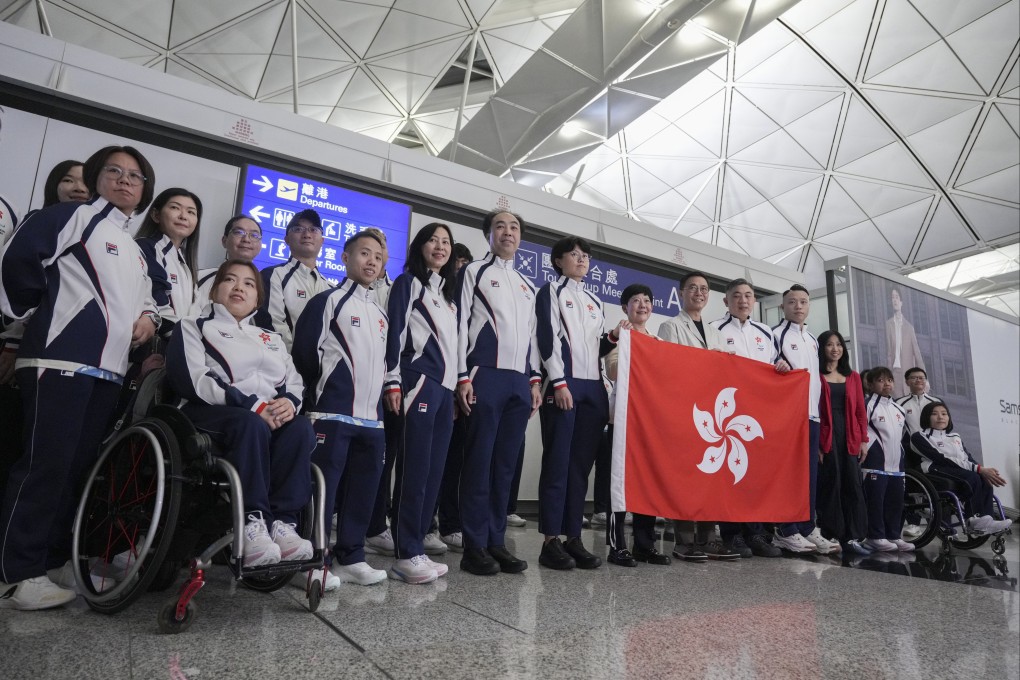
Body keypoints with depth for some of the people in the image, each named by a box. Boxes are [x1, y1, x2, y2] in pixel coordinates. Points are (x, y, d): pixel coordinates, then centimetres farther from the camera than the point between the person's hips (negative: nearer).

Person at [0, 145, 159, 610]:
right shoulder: (75, 216, 2)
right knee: (46, 463, -9)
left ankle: (53, 559, 17)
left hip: (108, 370, 8)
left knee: (78, 466, 8)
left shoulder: (136, 250, 25)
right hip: (60, 360, -7)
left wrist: (148, 315, 12)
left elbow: (144, 297, 34)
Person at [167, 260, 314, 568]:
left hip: (270, 415, 4)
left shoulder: (272, 339, 27)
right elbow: (192, 380, -7)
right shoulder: (194, 326, 12)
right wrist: (253, 406, -18)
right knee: (251, 424, -38)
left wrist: (289, 402, -12)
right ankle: (253, 523, -35)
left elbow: (295, 382, 15)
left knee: (301, 428, -29)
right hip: (210, 413, -4)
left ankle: (283, 522, -32)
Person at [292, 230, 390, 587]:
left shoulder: (381, 313, 19)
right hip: (332, 415, -6)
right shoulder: (327, 301, -2)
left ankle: (350, 557, 19)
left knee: (363, 491, 9)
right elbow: (305, 353, -6)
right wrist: (322, 394, 2)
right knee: (323, 489, -4)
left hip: (373, 417, 7)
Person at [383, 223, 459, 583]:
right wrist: (393, 382, -15)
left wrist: (458, 386, 16)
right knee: (415, 469, -9)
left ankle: (415, 548, 12)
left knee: (434, 470, 5)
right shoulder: (408, 282, 4)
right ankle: (407, 555, -4)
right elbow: (395, 331, -6)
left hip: (444, 387, 7)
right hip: (418, 382, -7)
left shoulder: (448, 293, 24)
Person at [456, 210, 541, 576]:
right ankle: (474, 547, 3)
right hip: (485, 376, -5)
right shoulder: (473, 272, 6)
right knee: (479, 460, -4)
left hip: (520, 381, 5)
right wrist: (463, 377, -10)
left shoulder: (527, 285, 23)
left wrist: (535, 380, 11)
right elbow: (460, 324, -2)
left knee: (505, 463, 6)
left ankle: (496, 542, 14)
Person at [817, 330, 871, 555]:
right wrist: (813, 439, -12)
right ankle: (830, 536, 3)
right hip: (825, 436, -4)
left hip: (850, 436, 4)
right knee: (830, 484, -3)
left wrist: (864, 439, 5)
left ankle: (853, 537, 6)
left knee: (853, 484, 1)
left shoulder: (853, 377, 16)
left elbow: (860, 410, 13)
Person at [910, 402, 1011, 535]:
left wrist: (982, 469, -13)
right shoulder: (919, 437, 5)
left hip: (963, 471, 6)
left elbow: (969, 458, 13)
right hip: (939, 470, -6)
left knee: (985, 478, -25)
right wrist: (979, 469, -16)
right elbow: (940, 459, -9)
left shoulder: (955, 437, 28)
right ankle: (975, 520, -26)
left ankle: (986, 518, -31)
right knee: (973, 478, -31)